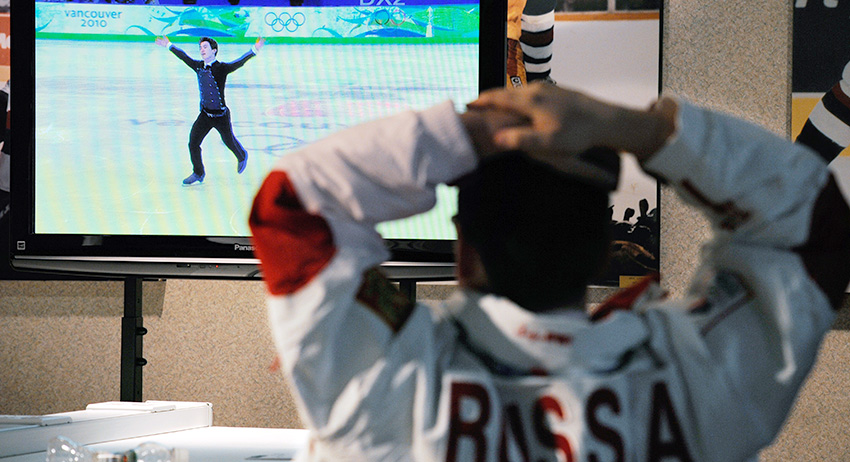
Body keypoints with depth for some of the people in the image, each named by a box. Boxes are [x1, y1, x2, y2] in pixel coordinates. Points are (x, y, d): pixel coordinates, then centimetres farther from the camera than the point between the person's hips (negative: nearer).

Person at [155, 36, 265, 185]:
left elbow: (240, 62, -26)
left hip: (221, 115, -4)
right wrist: (169, 45, 27)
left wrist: (254, 50, -40)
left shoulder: (221, 68, -15)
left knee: (229, 141, 13)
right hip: (205, 114, 4)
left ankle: (242, 157, 47)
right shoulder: (198, 66, 1)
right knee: (193, 143, -4)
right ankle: (198, 173, 16)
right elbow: (183, 56, 16)